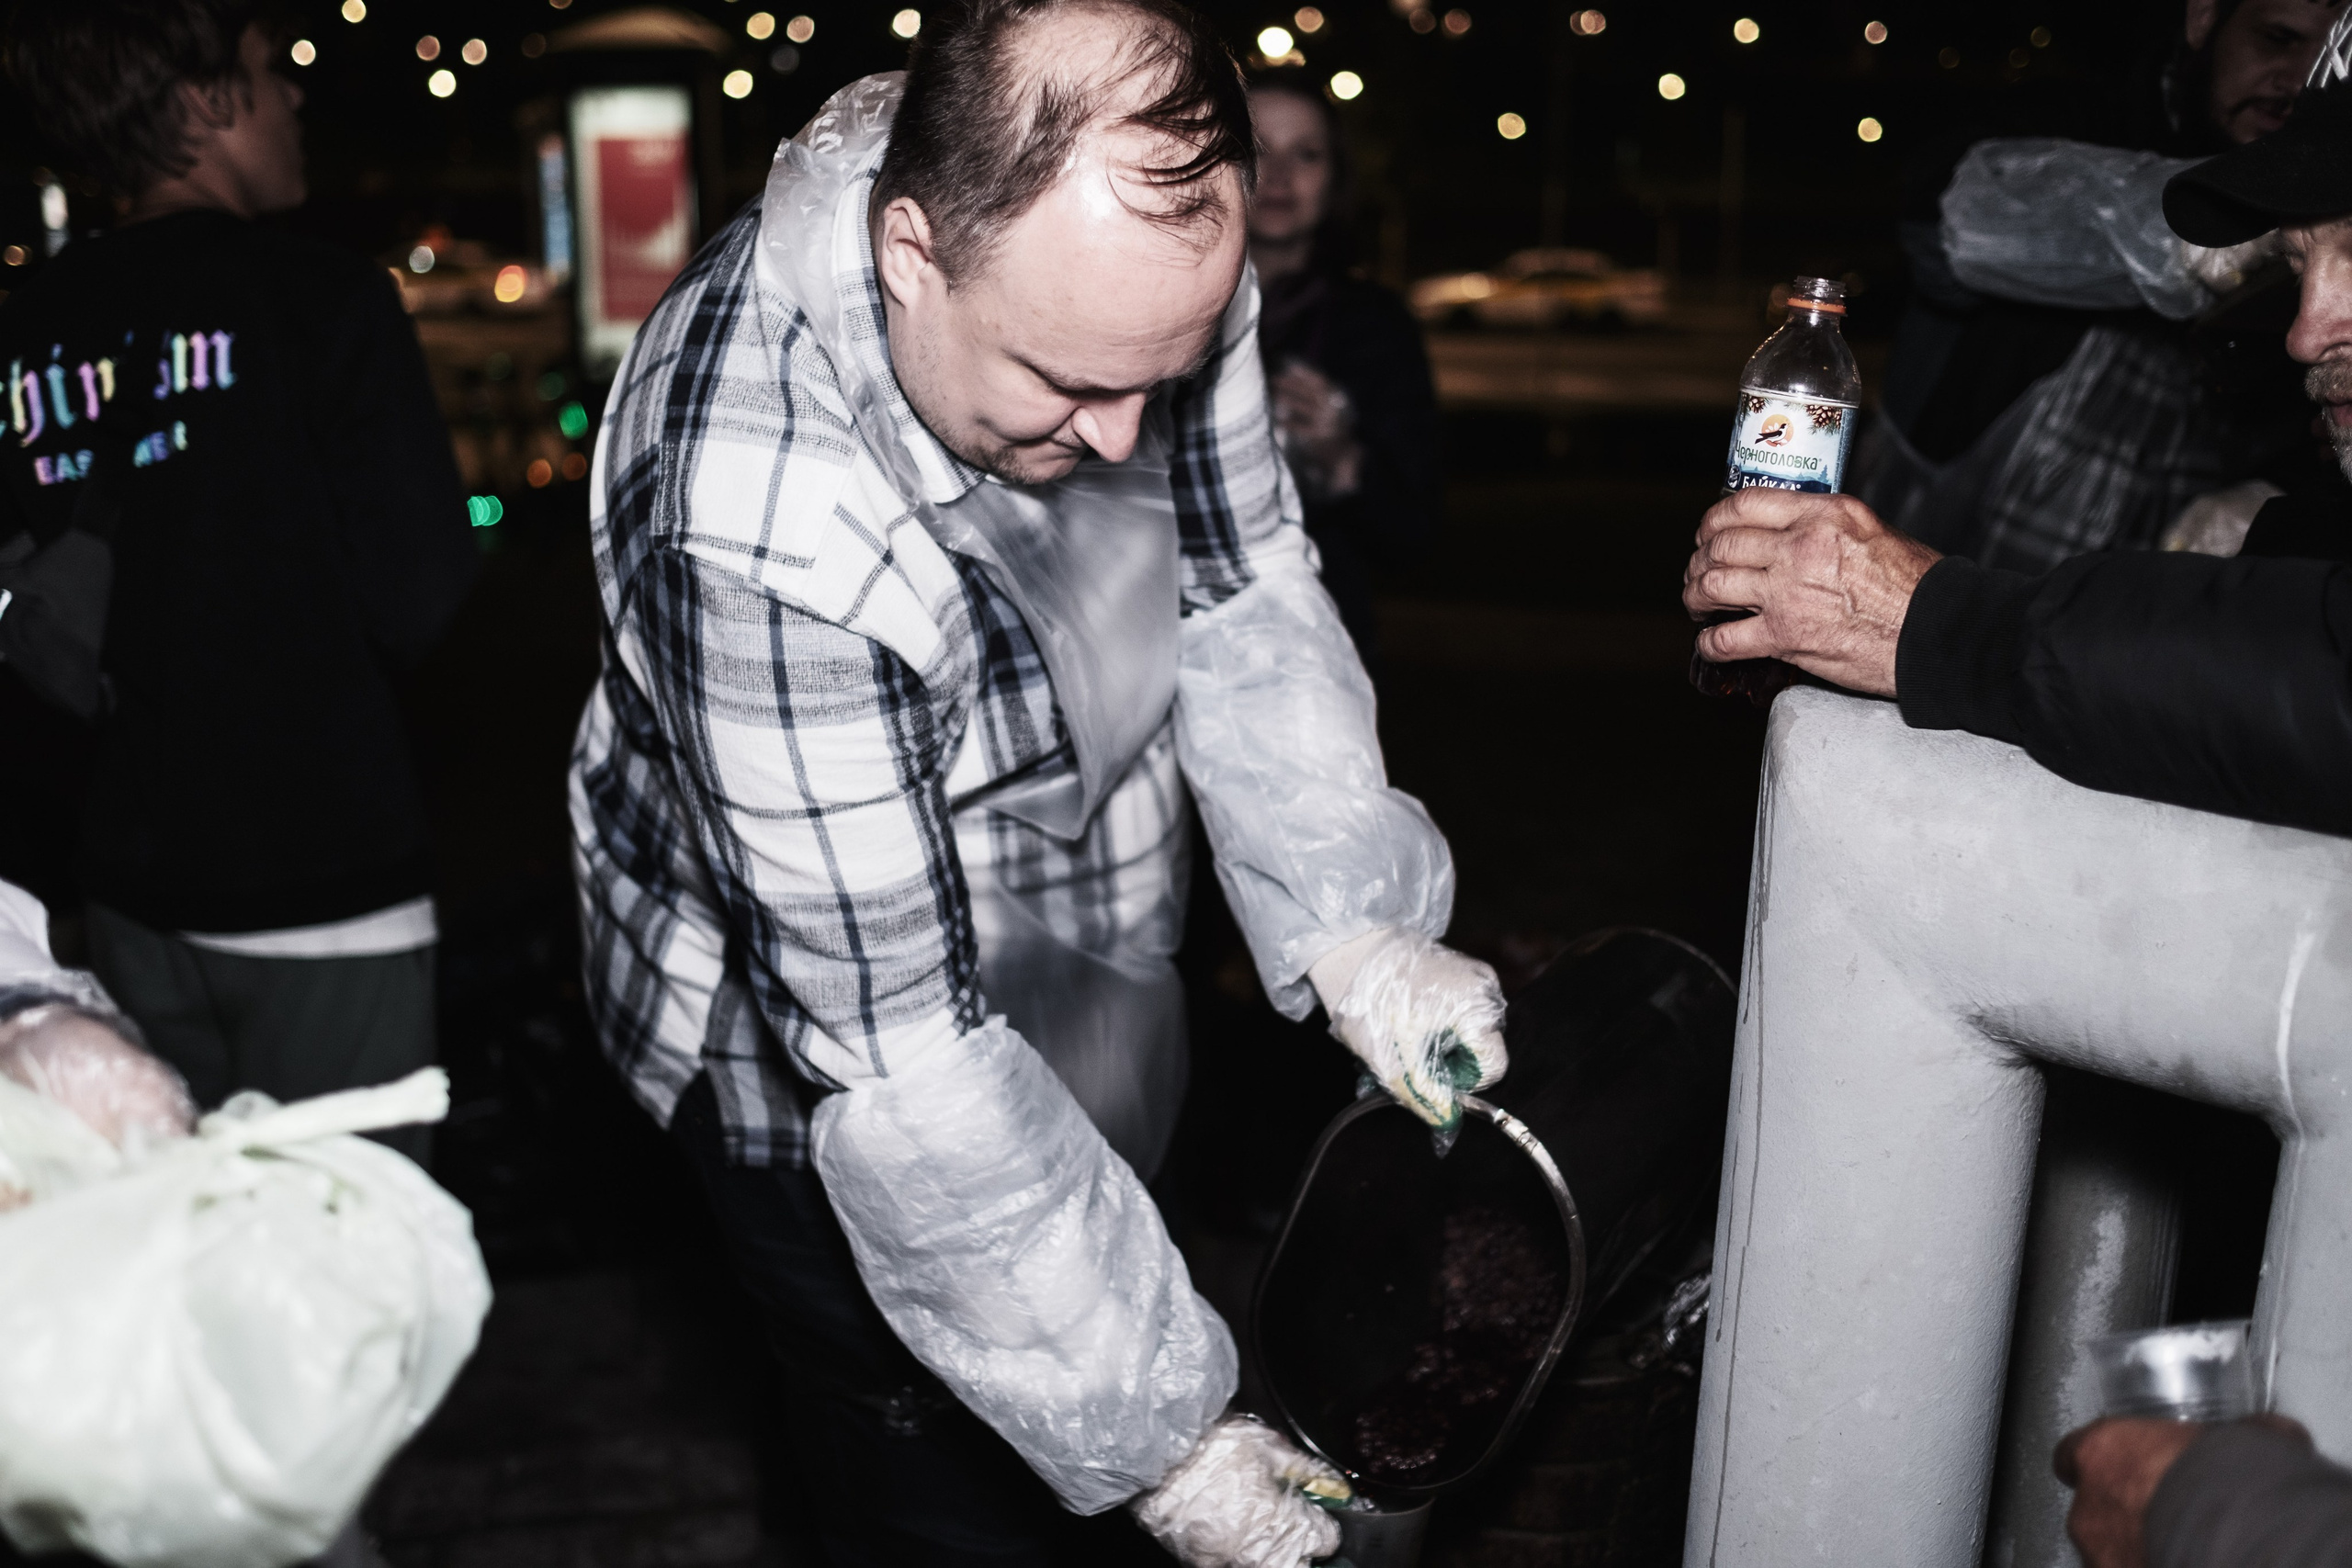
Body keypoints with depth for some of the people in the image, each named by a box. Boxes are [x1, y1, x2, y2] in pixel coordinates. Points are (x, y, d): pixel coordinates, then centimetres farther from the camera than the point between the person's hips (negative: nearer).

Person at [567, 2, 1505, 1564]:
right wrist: (1151, 1432, -29)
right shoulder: (760, 534, -39)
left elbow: (1243, 593, -8)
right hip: (832, 1078, -6)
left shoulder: (1141, 250, -20)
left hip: (1078, 972, 7)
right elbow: (896, 1062, -34)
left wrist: (1352, 923, -22)